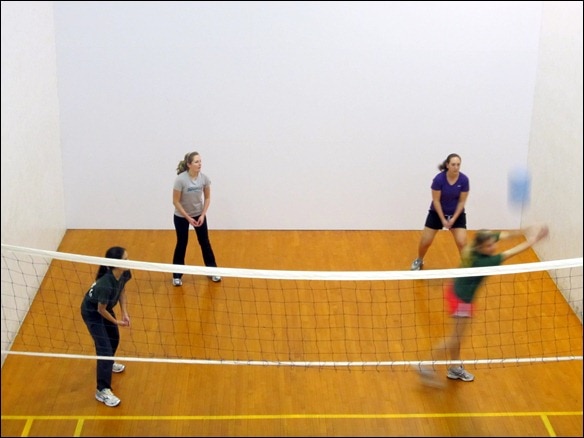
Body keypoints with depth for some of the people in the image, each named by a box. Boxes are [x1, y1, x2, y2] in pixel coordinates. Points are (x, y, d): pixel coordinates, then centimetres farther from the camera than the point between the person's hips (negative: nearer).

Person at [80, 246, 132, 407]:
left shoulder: (124, 273, -21)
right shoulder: (105, 285, -41)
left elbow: (122, 291, 0)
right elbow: (101, 309, -26)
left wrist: (124, 312, -8)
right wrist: (116, 321, -12)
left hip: (105, 307, 8)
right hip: (92, 311, -8)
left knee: (114, 338, 25)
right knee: (104, 348, -11)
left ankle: (108, 363, 56)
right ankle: (102, 390, -2)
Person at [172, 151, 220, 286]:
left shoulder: (204, 178, -14)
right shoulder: (180, 179, -26)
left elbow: (207, 197, -2)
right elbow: (176, 201, -20)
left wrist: (202, 215, -11)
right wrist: (188, 218, -20)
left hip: (199, 214, 3)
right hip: (181, 216, -3)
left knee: (205, 242, 8)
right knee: (182, 244, 5)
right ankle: (177, 275, 20)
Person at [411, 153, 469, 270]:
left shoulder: (464, 180, -18)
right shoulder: (439, 179, -24)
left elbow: (462, 201, -9)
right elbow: (436, 200, -16)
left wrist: (453, 219, -14)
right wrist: (443, 219, -15)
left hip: (457, 214, 1)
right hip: (437, 212, -1)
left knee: (462, 243, -12)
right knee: (425, 242, 2)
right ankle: (419, 261, 32)